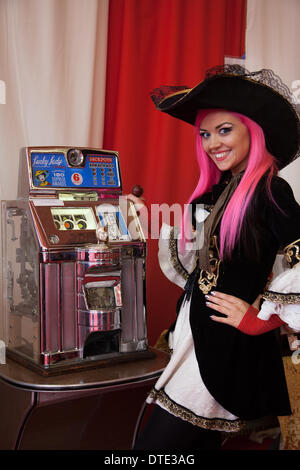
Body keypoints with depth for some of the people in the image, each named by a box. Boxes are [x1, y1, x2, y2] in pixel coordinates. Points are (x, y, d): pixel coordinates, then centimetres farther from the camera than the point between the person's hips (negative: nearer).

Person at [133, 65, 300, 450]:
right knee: (201, 441, 19)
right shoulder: (214, 192, 10)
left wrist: (260, 319, -16)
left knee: (155, 444, -4)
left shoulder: (269, 191, -16)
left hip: (230, 345, -8)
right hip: (196, 329, 8)